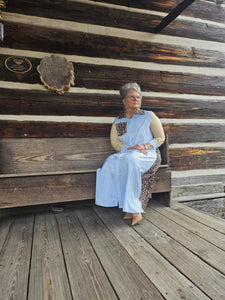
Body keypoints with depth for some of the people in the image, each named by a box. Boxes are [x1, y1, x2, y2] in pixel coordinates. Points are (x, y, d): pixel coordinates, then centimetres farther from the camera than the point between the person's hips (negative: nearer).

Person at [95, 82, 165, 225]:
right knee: (111, 162, -29)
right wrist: (130, 148, -14)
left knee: (131, 160, -36)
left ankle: (135, 210, -30)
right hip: (126, 154, 3)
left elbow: (160, 138, 6)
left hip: (148, 155, -3)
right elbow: (115, 142, 4)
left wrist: (145, 146, -12)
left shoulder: (149, 116, 8)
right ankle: (132, 208, -26)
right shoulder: (118, 121, 14)